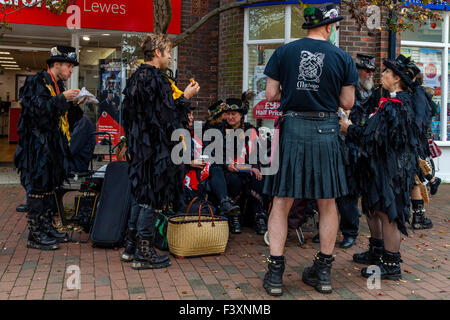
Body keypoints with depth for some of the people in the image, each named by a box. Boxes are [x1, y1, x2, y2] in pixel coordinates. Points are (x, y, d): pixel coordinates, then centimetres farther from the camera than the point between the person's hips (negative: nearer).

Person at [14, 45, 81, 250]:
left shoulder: (58, 85, 17)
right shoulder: (37, 82, -9)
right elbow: (38, 109, -22)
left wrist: (73, 104, 6)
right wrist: (62, 98, -23)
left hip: (53, 145, 9)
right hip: (37, 145, -9)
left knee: (50, 186, 13)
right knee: (37, 188, -5)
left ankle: (47, 228, 22)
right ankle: (35, 235, 1)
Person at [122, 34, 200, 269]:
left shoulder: (136, 77, 13)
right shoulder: (156, 78, -15)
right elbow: (167, 115, -19)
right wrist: (185, 97, -7)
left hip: (139, 144, 9)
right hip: (156, 147, -9)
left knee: (141, 194, 15)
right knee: (153, 197, -2)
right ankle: (144, 253, 6)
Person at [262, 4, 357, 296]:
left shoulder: (284, 52, 2)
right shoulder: (343, 58, 2)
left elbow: (271, 95, 1)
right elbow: (347, 103, 4)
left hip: (292, 127, 0)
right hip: (327, 131, 1)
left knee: (282, 202, 6)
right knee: (328, 203, 12)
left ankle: (275, 273, 6)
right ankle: (324, 271, 21)